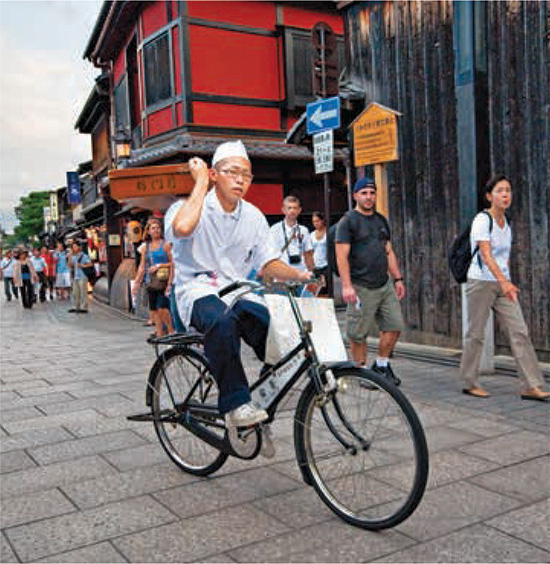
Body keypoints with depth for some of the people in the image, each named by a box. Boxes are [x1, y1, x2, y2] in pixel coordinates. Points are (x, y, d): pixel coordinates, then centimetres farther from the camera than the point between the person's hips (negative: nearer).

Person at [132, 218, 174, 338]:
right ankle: (159, 332, 11)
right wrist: (136, 283, 12)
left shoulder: (165, 245, 0)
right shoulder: (146, 247, 14)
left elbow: (172, 263, -4)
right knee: (153, 309, 4)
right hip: (150, 282, 5)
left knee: (162, 308, -13)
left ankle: (170, 331, 3)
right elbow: (142, 266, 16)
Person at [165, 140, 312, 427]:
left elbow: (267, 262, 15)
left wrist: (298, 274, -5)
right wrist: (200, 182, -16)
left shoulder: (254, 217, 13)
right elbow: (182, 227, -30)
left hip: (238, 293, 5)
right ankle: (235, 403, -30)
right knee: (222, 321, -40)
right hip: (199, 291, -5)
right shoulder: (189, 208, -4)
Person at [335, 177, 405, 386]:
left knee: (394, 326, 5)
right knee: (358, 334, -1)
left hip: (385, 285, 7)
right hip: (361, 288, -6)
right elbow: (342, 255, -10)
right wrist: (346, 285, -18)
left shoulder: (381, 220, 18)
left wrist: (397, 279, 15)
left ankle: (381, 365, 21)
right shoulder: (348, 221, -4)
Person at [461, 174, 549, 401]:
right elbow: (485, 255, -22)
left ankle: (531, 386, 1)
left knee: (520, 332, -1)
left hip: (502, 283, 7)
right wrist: (503, 281, -32)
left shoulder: (505, 222, 12)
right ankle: (470, 383, 14)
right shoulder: (482, 220, -11)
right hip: (481, 282, -7)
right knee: (476, 334, 1)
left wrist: (507, 282, 12)